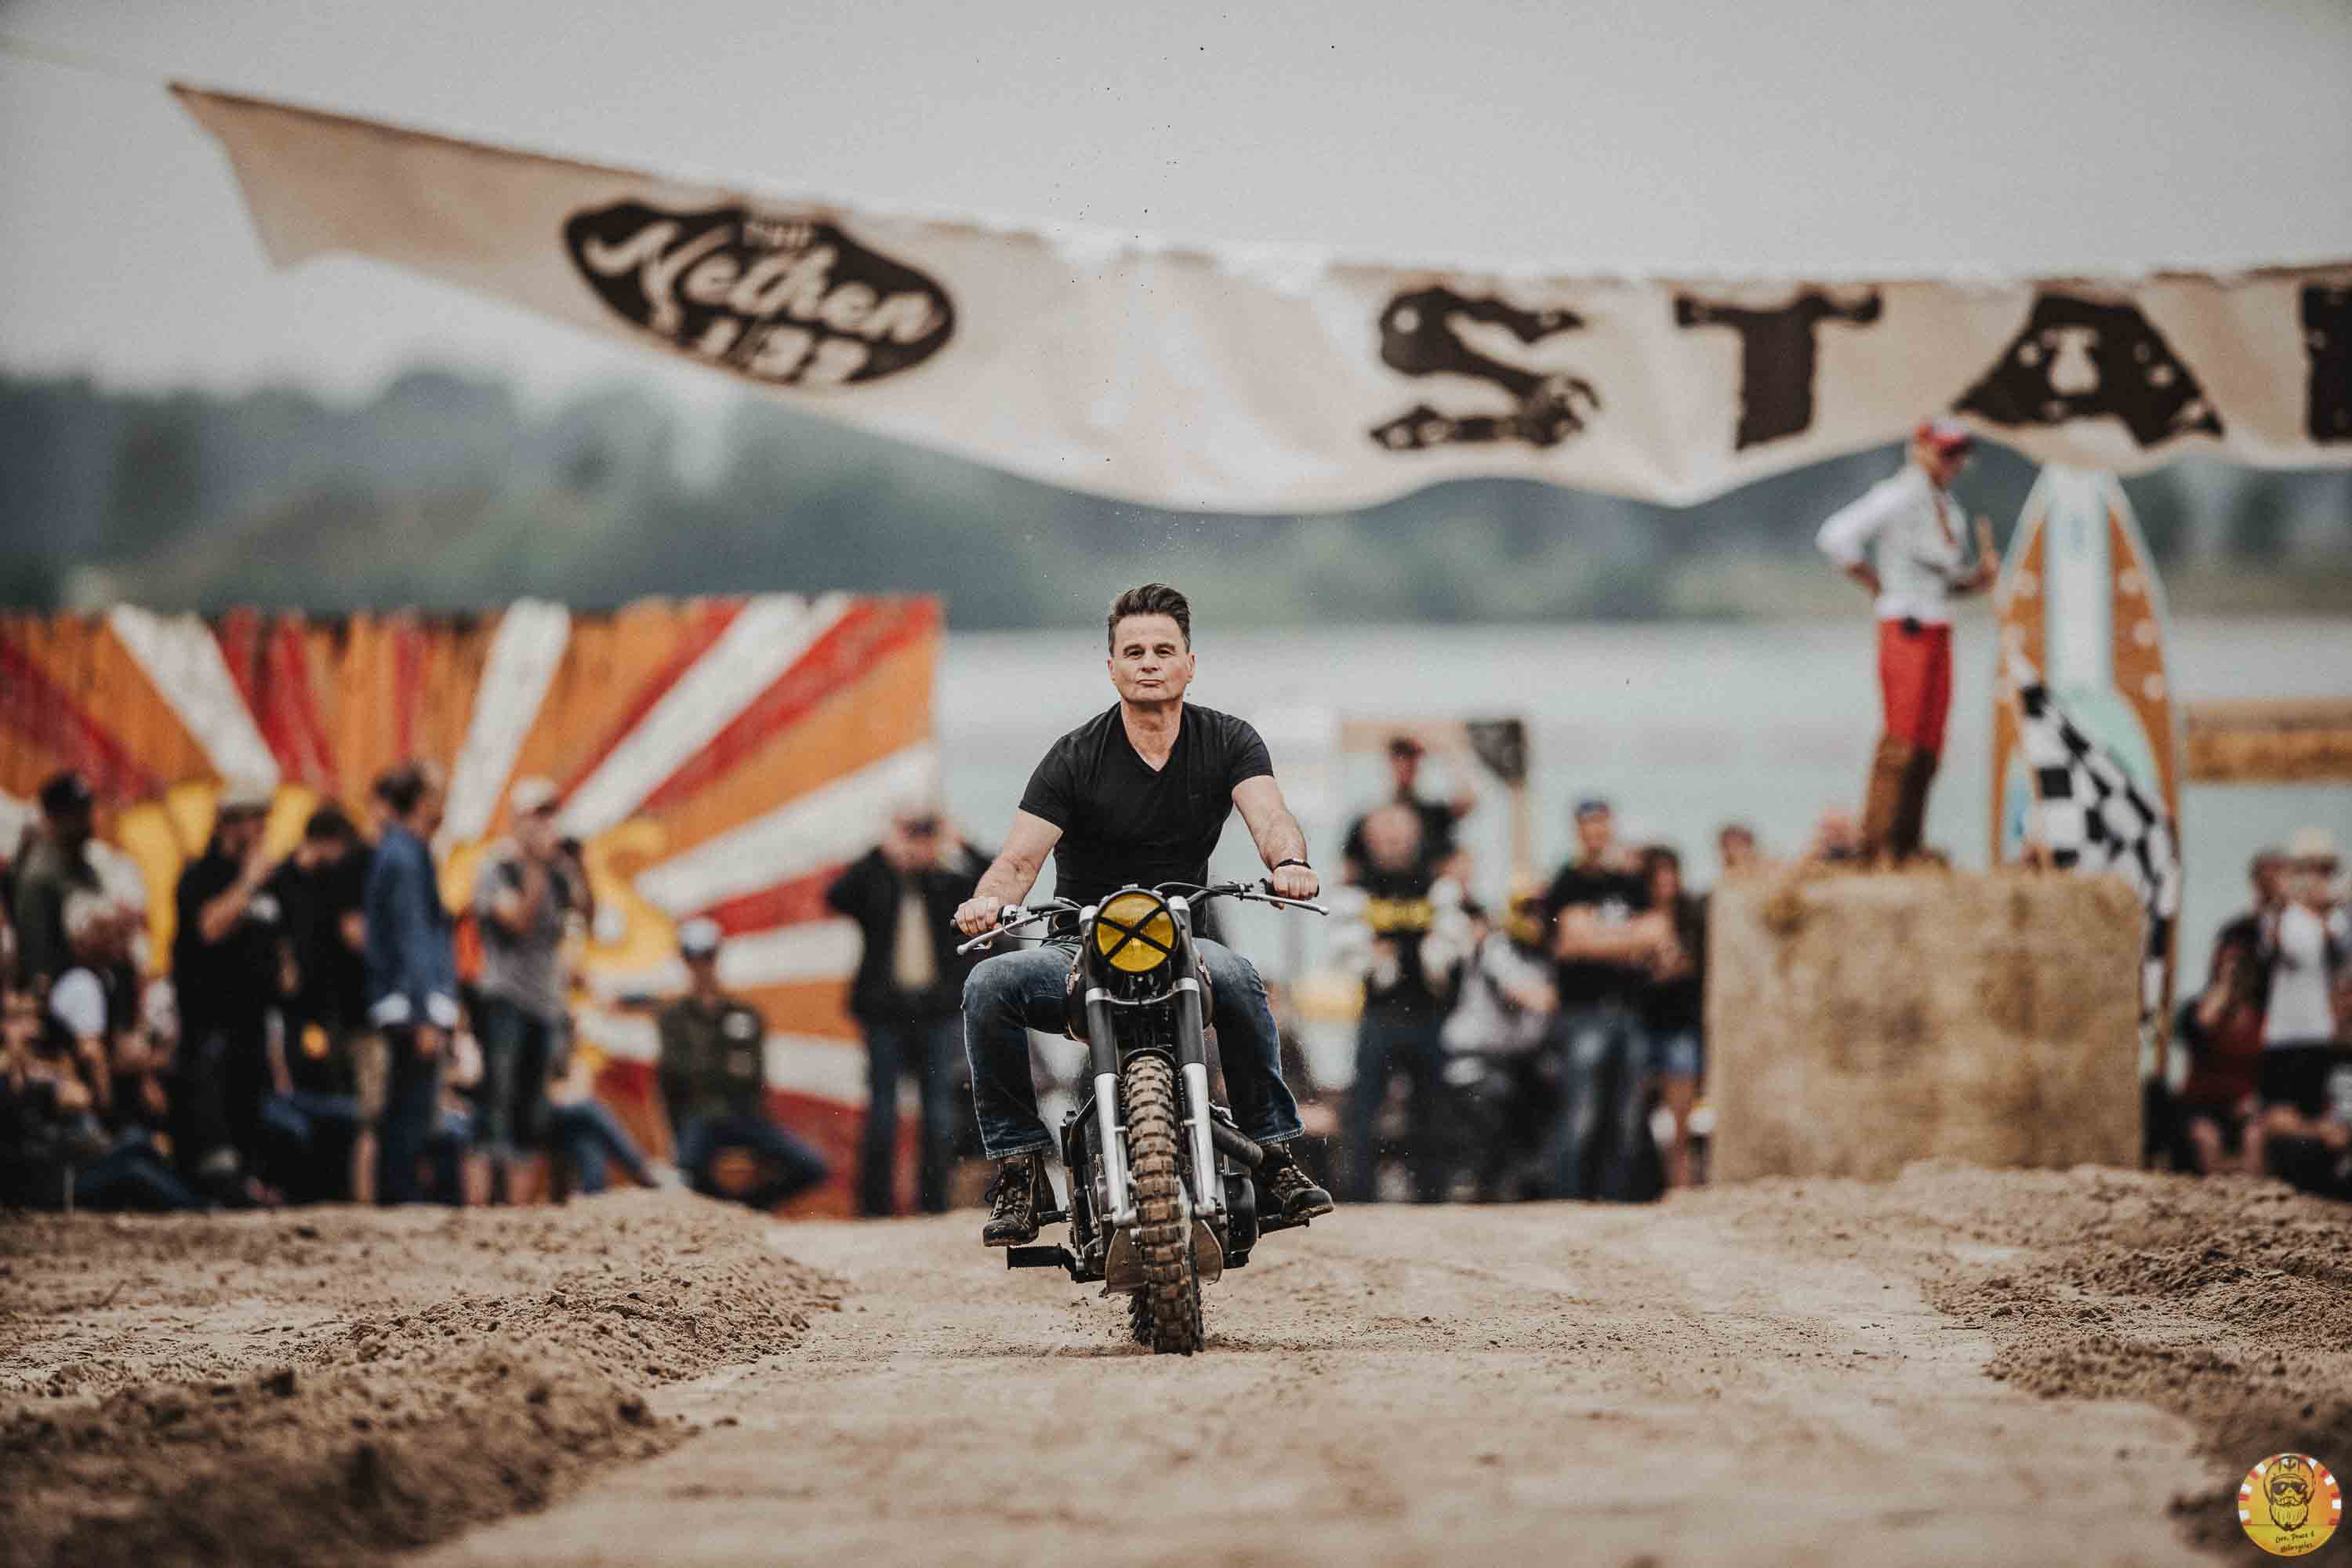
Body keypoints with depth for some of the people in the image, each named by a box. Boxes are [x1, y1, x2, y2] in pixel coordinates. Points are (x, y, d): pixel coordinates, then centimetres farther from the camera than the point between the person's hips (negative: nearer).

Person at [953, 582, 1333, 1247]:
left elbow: (1270, 817, -16)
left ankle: (1272, 1153, -22)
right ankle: (1019, 1164, -18)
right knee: (989, 986, -29)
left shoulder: (1227, 742, 2)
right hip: (1078, 949, 0)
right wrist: (989, 899, -38)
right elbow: (1021, 856, -13)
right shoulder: (1076, 757, -3)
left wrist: (1289, 862, -41)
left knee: (1237, 978, -35)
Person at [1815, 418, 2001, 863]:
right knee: (1901, 739, -14)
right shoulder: (1898, 497, -7)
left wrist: (1980, 576, 5)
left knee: (1927, 748, 6)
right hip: (1906, 626, -9)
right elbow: (1836, 536, -19)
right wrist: (1877, 584, -10)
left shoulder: (1946, 507, 19)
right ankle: (1877, 847, -14)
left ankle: (1907, 849, 9)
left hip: (1938, 632, 9)